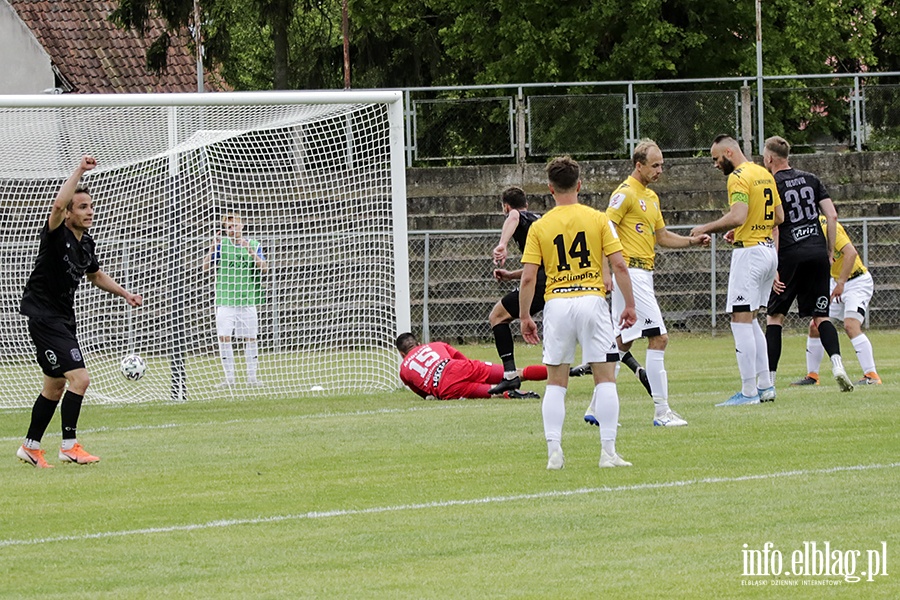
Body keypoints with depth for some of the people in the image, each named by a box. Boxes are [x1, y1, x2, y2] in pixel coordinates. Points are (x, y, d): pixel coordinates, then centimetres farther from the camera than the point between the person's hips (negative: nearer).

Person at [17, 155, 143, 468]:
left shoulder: (86, 243, 8)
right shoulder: (56, 235, -16)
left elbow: (96, 275, 28)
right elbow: (58, 204, -38)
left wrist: (125, 294, 21)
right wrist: (80, 171, -35)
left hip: (63, 319, 9)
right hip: (44, 316, -9)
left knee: (56, 386, 17)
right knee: (79, 377, -17)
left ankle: (31, 446, 28)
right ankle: (69, 446, -9)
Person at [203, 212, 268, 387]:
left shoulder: (254, 245, 7)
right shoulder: (221, 243, 2)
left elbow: (264, 268, -2)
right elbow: (205, 266, -4)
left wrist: (252, 253, -16)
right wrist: (212, 249, -19)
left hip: (248, 300, 1)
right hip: (225, 300, -1)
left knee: (251, 339, 2)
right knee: (224, 338, -8)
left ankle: (252, 376, 12)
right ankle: (229, 377, 1)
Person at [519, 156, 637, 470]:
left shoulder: (539, 227, 3)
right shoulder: (597, 219, 1)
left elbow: (528, 278, -1)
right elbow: (619, 265, -3)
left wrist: (524, 317, 7)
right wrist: (629, 304, 5)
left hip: (556, 303, 1)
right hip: (592, 300, -1)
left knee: (556, 382, 9)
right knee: (605, 377, 3)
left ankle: (554, 452, 3)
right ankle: (608, 451, -3)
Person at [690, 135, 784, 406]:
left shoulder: (738, 177, -13)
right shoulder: (765, 174, 15)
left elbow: (738, 216, -25)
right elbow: (779, 217, 18)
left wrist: (706, 228, -14)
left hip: (749, 252, -10)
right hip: (769, 249, 10)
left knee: (741, 320, -7)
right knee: (750, 320, 17)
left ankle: (749, 391, -9)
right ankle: (765, 385, 15)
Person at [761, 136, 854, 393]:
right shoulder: (810, 180, 12)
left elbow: (773, 228, -10)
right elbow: (832, 216, 7)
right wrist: (830, 251, 14)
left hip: (791, 256, -4)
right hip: (818, 252, 4)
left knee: (774, 316, 6)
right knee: (820, 316, 9)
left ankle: (768, 380, 1)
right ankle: (837, 364, -14)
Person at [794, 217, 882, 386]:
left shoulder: (828, 227, -23)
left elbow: (851, 252, -32)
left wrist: (841, 283, -32)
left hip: (857, 282, -10)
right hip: (837, 283, 10)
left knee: (851, 325, -25)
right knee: (815, 326, 7)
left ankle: (872, 376, -25)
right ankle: (812, 376, 19)